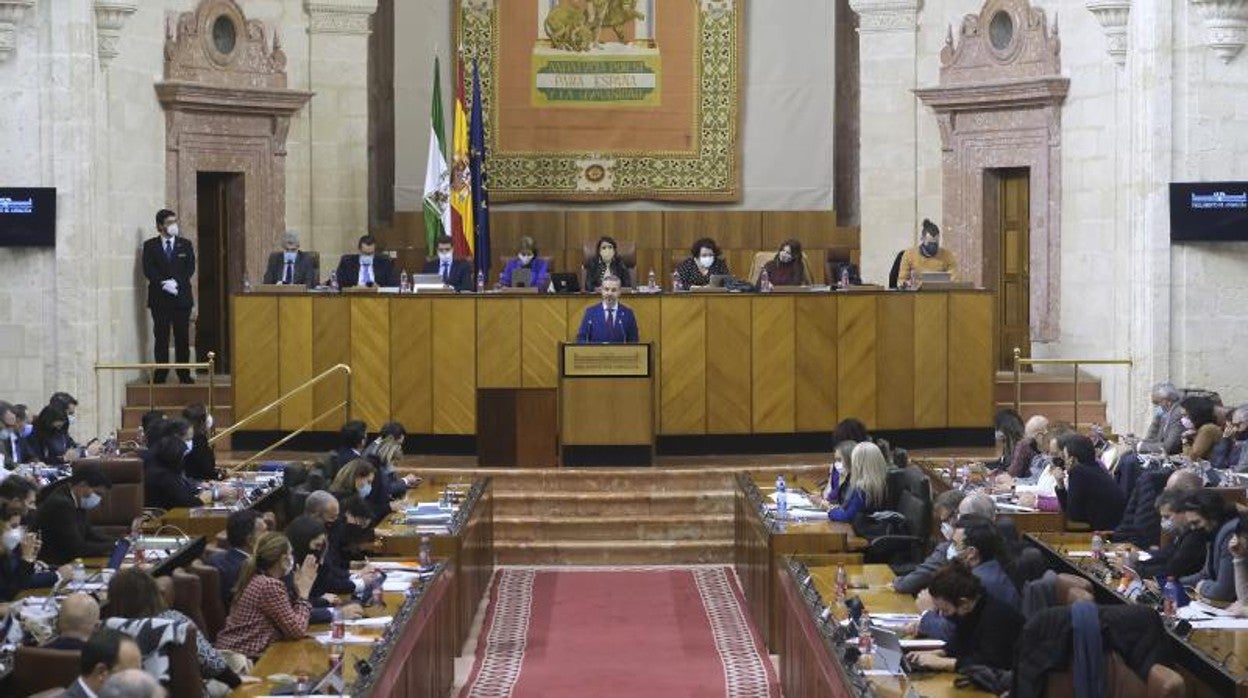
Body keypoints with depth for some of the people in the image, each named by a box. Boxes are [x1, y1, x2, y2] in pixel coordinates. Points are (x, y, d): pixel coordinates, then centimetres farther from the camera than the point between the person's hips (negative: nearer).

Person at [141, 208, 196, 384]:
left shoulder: (185, 245, 11)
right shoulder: (150, 246, 6)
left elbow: (190, 268, 2)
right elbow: (148, 270, -4)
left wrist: (176, 282, -13)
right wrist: (163, 283, -18)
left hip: (182, 296, 1)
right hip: (159, 298, -1)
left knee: (182, 337, 1)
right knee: (161, 337, -1)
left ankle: (184, 375, 3)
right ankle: (160, 375, 1)